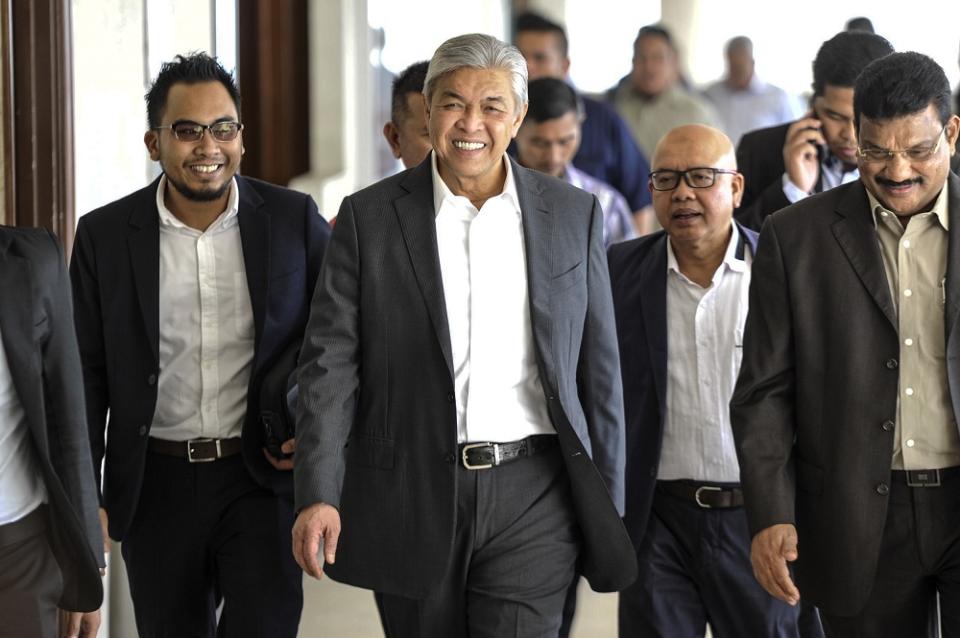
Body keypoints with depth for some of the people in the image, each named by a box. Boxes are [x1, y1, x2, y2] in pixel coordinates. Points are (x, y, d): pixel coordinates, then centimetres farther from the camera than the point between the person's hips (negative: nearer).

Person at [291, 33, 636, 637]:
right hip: (411, 494, 0)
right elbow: (330, 361, -1)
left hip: (531, 497, 0)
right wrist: (319, 493, -11)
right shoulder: (370, 217, 2)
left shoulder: (574, 215, 5)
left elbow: (598, 368, 8)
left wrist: (610, 506, 7)